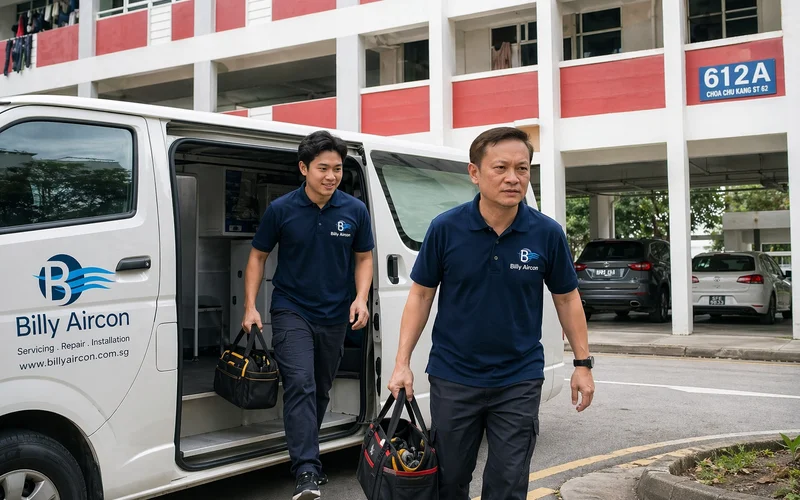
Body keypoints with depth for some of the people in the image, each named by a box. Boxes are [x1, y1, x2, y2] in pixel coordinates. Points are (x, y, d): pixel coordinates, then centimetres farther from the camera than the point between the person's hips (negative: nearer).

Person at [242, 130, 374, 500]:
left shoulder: (355, 211, -3)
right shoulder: (281, 210, -7)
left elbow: (363, 258, 8)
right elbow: (258, 256, 2)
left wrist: (361, 298, -8)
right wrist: (250, 306, -5)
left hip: (335, 317, 3)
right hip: (292, 312, -3)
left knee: (320, 390, 15)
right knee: (301, 385, -17)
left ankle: (303, 452, 35)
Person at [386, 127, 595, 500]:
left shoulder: (547, 234, -8)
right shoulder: (445, 228, -10)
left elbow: (567, 298, 4)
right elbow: (421, 295, -1)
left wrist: (583, 363, 3)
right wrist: (402, 363, -5)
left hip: (519, 381, 0)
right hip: (453, 378, 0)